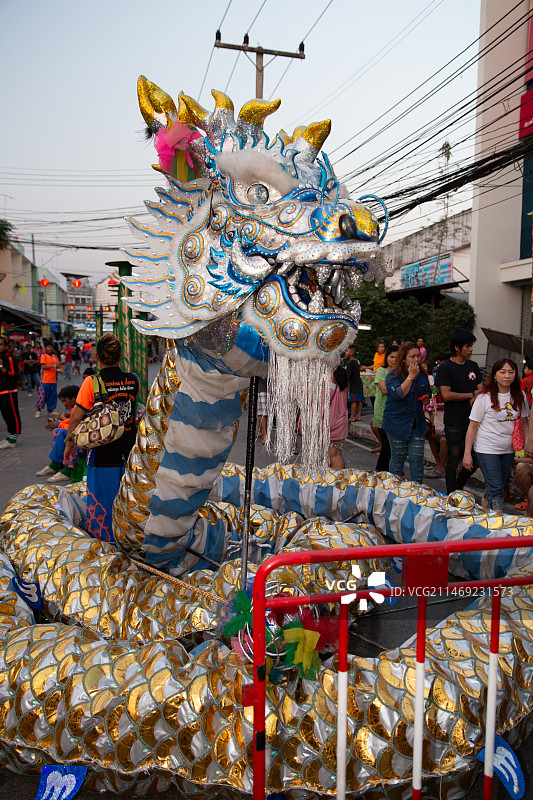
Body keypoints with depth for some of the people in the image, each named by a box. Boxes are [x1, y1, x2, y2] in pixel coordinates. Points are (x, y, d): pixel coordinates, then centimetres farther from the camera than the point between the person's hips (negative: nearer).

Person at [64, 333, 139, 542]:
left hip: (102, 453, -4)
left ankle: (103, 538, 24)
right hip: (128, 452, 4)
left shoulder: (91, 382, -14)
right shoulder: (134, 380, -3)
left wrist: (69, 442, 4)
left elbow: (77, 417, -10)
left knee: (101, 500, 12)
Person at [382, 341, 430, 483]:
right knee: (398, 458, 5)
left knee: (417, 458, 2)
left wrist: (426, 398, 1)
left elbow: (427, 393, 25)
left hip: (417, 423, 4)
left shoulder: (422, 375, 9)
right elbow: (397, 394, -24)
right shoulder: (393, 375, -8)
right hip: (397, 423, -4)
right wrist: (411, 376, -21)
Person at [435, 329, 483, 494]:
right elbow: (446, 395, -15)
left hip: (472, 420, 6)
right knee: (454, 459, 3)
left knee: (476, 459, 8)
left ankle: (459, 486, 29)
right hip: (454, 422, -5)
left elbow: (481, 390, 11)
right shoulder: (445, 367, -7)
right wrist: (471, 395, -6)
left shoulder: (473, 366, 12)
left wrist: (473, 399, -12)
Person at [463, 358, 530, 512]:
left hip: (508, 450, 5)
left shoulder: (520, 396, 3)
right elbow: (473, 426, -8)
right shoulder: (485, 397, -10)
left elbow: (524, 422, 14)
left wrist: (528, 441, 0)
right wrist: (467, 453, -10)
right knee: (496, 489, -9)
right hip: (486, 450, -5)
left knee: (499, 487, 13)